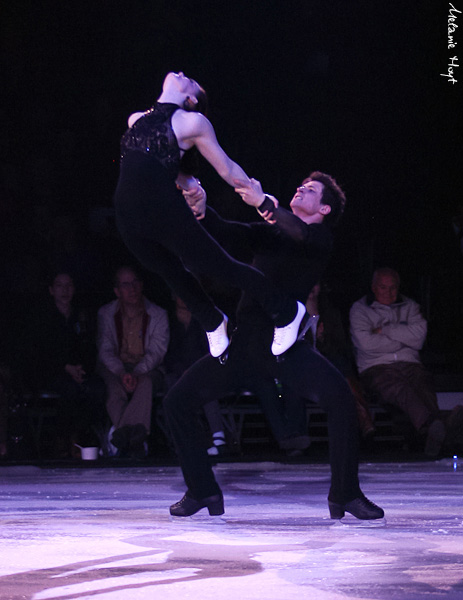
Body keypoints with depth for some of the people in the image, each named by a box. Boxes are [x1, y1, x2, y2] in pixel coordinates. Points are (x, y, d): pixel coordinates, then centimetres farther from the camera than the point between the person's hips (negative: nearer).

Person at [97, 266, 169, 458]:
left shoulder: (158, 315, 4)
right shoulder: (106, 314, 8)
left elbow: (156, 352, -5)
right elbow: (105, 350, -1)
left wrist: (137, 373, -24)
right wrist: (122, 373, -21)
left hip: (148, 369, -1)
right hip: (115, 368, 1)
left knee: (145, 383, -37)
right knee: (113, 384, -35)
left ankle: (121, 435, -53)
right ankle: (135, 440, -51)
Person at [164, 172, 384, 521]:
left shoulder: (320, 240, 4)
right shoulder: (267, 233, 18)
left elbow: (302, 236, -20)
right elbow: (222, 231, 7)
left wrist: (263, 202, -25)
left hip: (285, 343, -5)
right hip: (244, 344, 5)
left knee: (339, 394, -30)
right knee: (177, 401, -2)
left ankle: (345, 495, -16)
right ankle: (203, 491, 14)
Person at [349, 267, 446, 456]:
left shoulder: (409, 306, 21)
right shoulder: (360, 309, 11)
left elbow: (419, 334, 3)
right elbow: (367, 343, -5)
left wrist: (385, 330, -1)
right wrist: (404, 339, 4)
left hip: (409, 364, 3)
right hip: (376, 367, -3)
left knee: (422, 384, -35)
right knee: (400, 390, -38)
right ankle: (432, 426, -67)